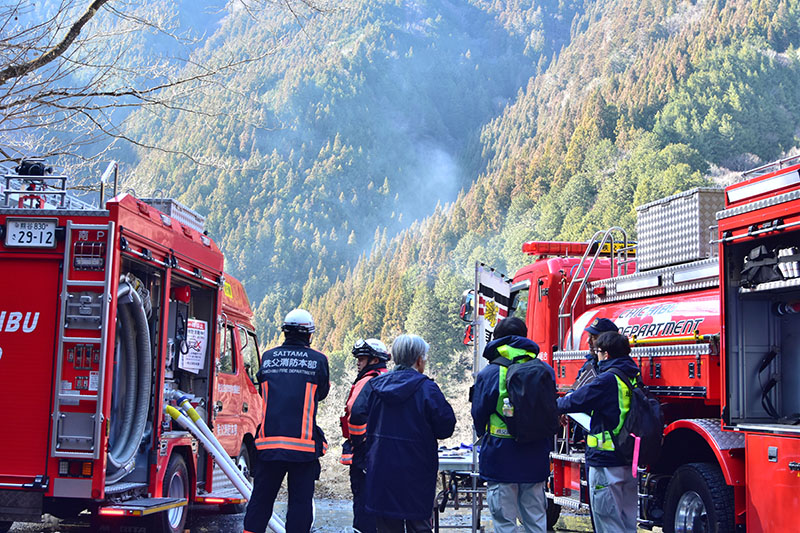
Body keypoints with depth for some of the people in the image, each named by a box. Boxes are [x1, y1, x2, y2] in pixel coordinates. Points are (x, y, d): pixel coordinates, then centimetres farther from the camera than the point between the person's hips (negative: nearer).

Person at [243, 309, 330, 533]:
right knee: (300, 502, 4)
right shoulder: (318, 360, -2)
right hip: (303, 445, -3)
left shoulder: (268, 357, 5)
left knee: (260, 498, 11)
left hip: (268, 442, 3)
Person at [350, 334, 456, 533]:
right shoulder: (426, 388, -11)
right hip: (415, 472, -4)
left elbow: (356, 417, 4)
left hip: (380, 470, 4)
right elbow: (445, 428, -11)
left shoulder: (374, 385, 1)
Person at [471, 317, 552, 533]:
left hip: (501, 458, -4)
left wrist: (486, 439, 19)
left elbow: (478, 417, -1)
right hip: (536, 459, 4)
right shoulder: (545, 371, 3)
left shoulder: (489, 373, -9)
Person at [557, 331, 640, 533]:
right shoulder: (634, 378, 9)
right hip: (630, 461, 8)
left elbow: (576, 401, -12)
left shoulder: (608, 379, -16)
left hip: (605, 461, -8)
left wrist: (556, 404, 9)